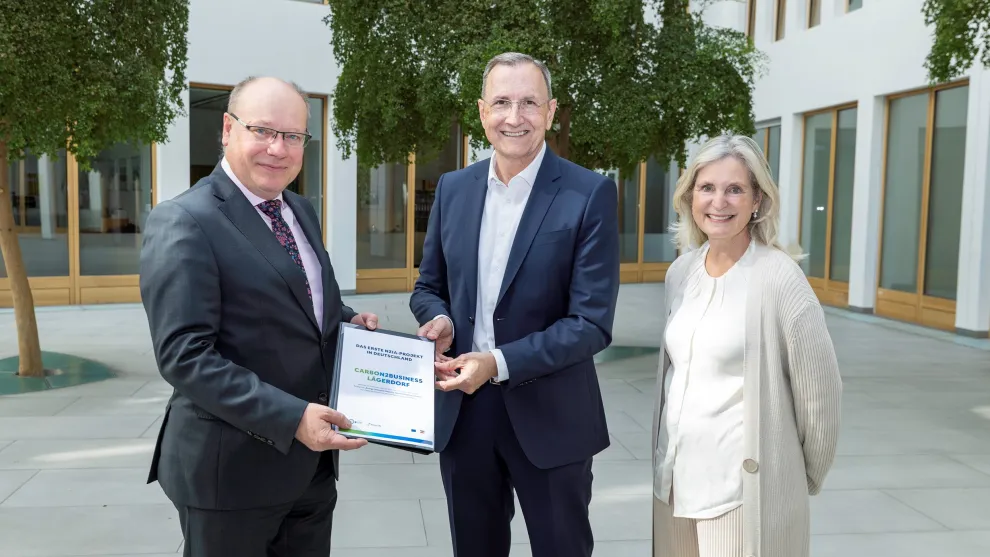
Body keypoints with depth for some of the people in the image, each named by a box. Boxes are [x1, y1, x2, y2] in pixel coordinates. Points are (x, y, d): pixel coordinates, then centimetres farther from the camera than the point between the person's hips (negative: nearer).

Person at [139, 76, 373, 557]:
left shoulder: (301, 212, 10)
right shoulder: (183, 224, -15)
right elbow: (185, 356, -22)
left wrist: (348, 320, 1)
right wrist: (290, 418, -26)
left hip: (312, 459, 7)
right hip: (233, 466, -7)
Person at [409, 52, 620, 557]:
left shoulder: (590, 195, -12)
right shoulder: (453, 188, 3)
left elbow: (592, 323, -15)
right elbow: (428, 285, 12)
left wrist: (500, 363, -23)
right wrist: (438, 319, -10)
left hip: (549, 417, -4)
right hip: (461, 408, 4)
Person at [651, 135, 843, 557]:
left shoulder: (779, 277, -14)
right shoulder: (680, 271, 3)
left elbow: (819, 392, -8)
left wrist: (807, 478, 2)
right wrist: (665, 456, 15)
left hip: (746, 484, -5)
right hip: (674, 476, 6)